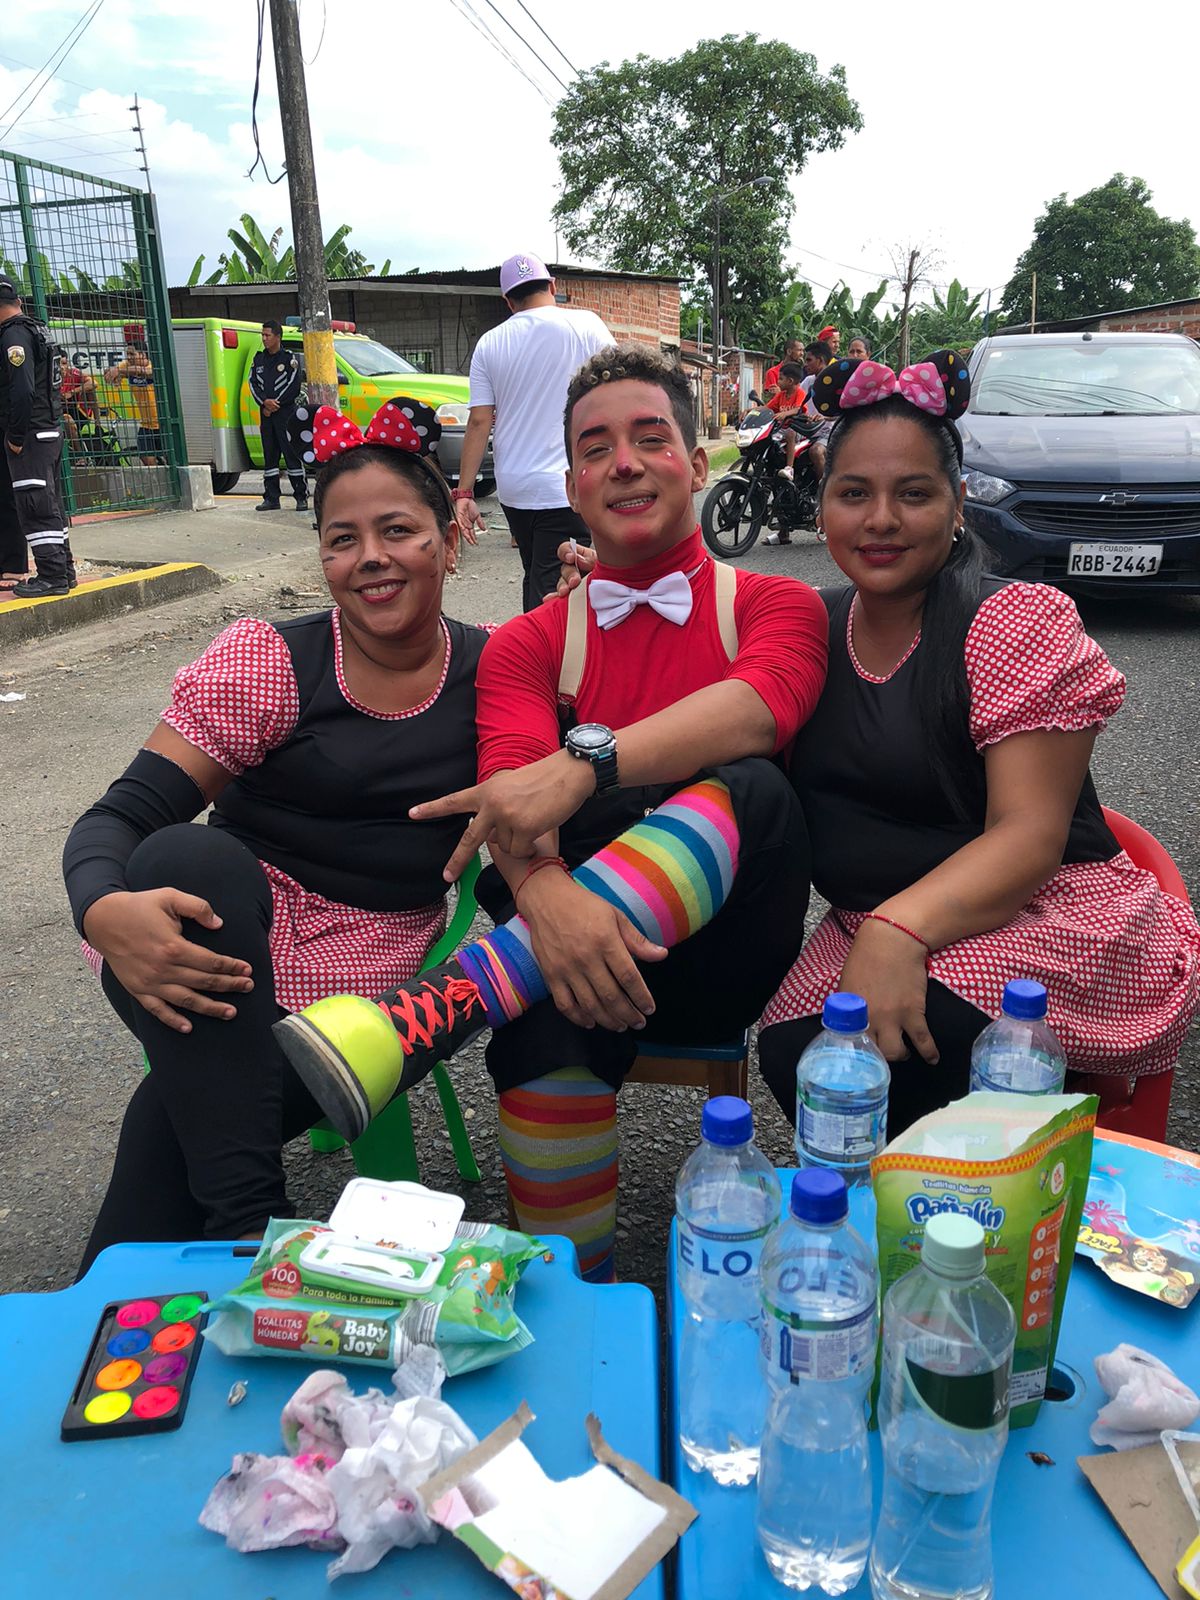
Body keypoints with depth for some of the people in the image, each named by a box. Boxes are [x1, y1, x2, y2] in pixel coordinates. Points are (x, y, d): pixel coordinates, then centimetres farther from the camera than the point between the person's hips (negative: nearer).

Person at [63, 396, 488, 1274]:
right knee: (191, 855, -35)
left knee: (181, 1111, -28)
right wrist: (105, 912, -33)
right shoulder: (266, 662, -4)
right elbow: (121, 816, -9)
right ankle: (248, 1214, -29)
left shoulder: (492, 669, 5)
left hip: (366, 987, 0)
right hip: (225, 953, 0)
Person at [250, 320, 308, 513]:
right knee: (269, 455, 7)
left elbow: (294, 386, -8)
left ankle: (301, 497, -5)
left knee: (292, 454, -8)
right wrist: (265, 402, -8)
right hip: (266, 413, 6)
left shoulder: (289, 358, -1)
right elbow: (253, 383, 9)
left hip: (286, 412, -6)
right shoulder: (259, 359, 14)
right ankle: (271, 498, 11)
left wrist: (275, 404, -10)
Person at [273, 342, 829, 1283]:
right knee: (550, 1013, -35)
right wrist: (544, 892, -33)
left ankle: (428, 1019, -40)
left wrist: (582, 766, -34)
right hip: (592, 955, 1)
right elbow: (512, 794, -8)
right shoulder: (526, 646, 12)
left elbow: (758, 707, -17)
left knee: (754, 790, -32)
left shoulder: (775, 606, 8)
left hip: (724, 957, 0)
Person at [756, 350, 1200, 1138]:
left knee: (895, 1039, -32)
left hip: (1050, 918, -4)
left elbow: (1030, 835, -17)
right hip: (878, 924, 5)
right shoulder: (817, 629, 11)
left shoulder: (1017, 623, -8)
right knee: (794, 1045, -25)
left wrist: (899, 927, -33)